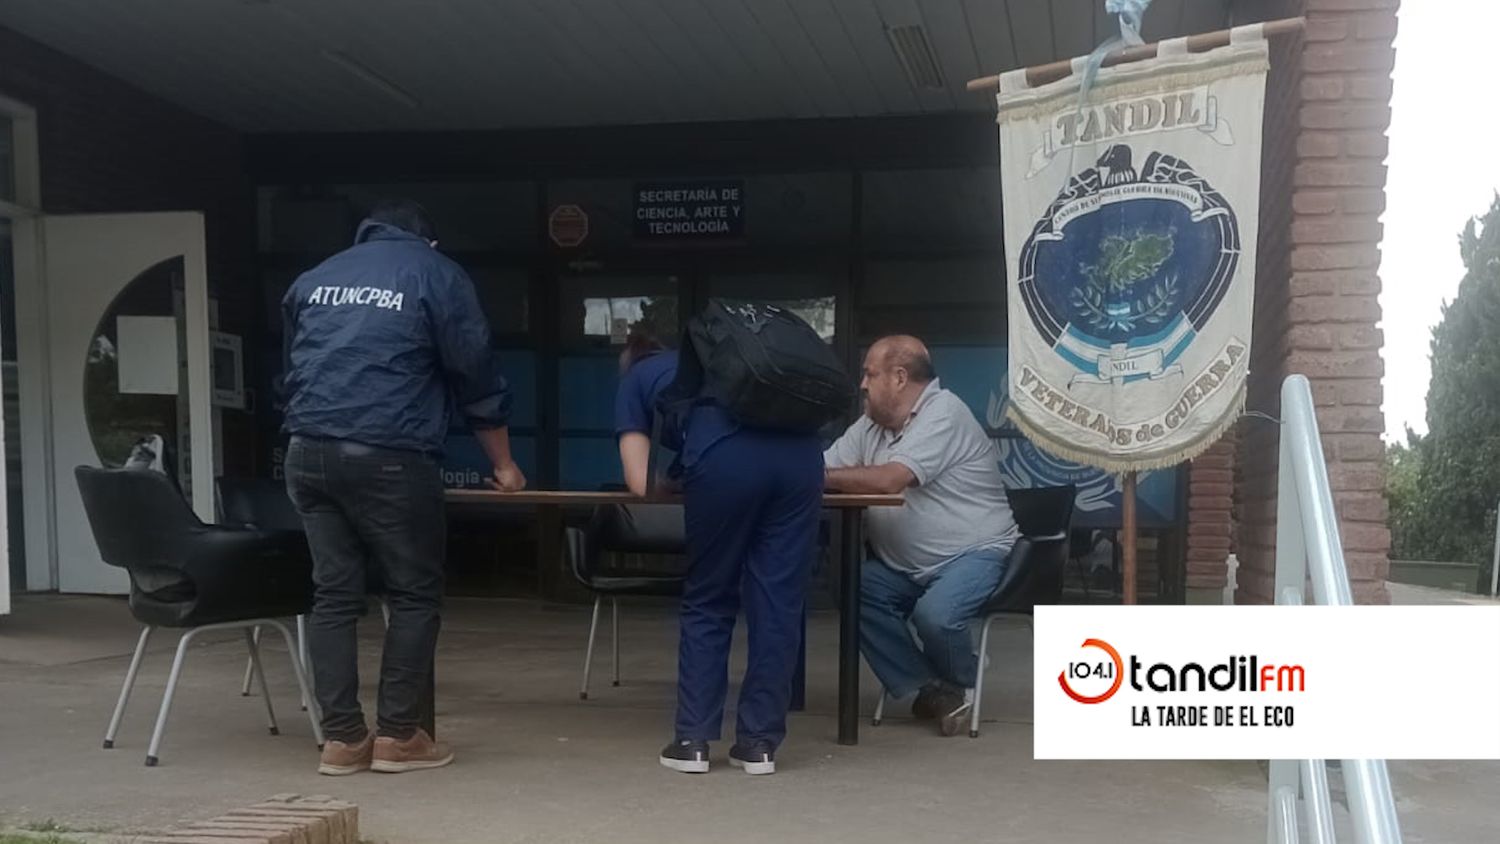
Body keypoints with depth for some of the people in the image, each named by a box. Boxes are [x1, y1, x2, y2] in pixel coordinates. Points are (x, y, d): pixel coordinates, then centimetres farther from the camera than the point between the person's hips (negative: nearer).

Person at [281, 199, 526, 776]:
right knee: (414, 595, 6)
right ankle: (397, 735, 7)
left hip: (307, 453, 5)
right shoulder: (437, 275, 8)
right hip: (387, 457, -5)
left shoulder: (315, 278, 22)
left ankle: (342, 739, 9)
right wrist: (504, 465, 19)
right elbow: (477, 378, 8)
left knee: (333, 594, 9)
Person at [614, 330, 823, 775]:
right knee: (779, 604, 10)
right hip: (799, 448, 4)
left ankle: (693, 740, 14)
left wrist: (682, 478, 39)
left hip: (725, 457, -4)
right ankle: (759, 741, 15)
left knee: (707, 603, 12)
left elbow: (641, 483, 19)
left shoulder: (633, 382, 30)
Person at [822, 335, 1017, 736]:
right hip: (906, 568, 8)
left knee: (933, 614, -33)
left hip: (973, 554, -7)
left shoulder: (943, 412, -16)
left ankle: (960, 686, 3)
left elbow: (888, 480, -28)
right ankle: (928, 687, -5)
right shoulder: (871, 425, 9)